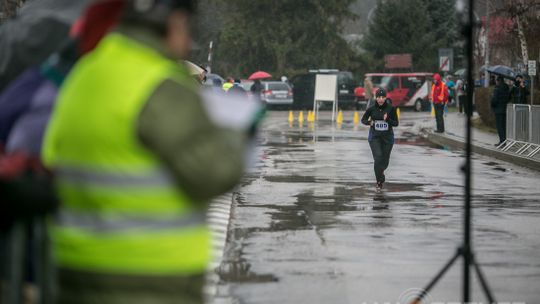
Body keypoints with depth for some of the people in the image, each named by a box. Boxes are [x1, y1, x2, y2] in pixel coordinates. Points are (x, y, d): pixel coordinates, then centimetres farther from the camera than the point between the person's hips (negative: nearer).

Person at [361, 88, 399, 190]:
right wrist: (369, 122, -15)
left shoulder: (391, 108, -8)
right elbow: (363, 119, 7)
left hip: (387, 137, 1)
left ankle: (380, 171, 44)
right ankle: (380, 180, -4)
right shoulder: (371, 109, -7)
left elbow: (396, 123, -4)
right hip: (374, 137, -1)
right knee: (378, 158, -18)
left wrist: (388, 120, -23)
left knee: (385, 161, 9)